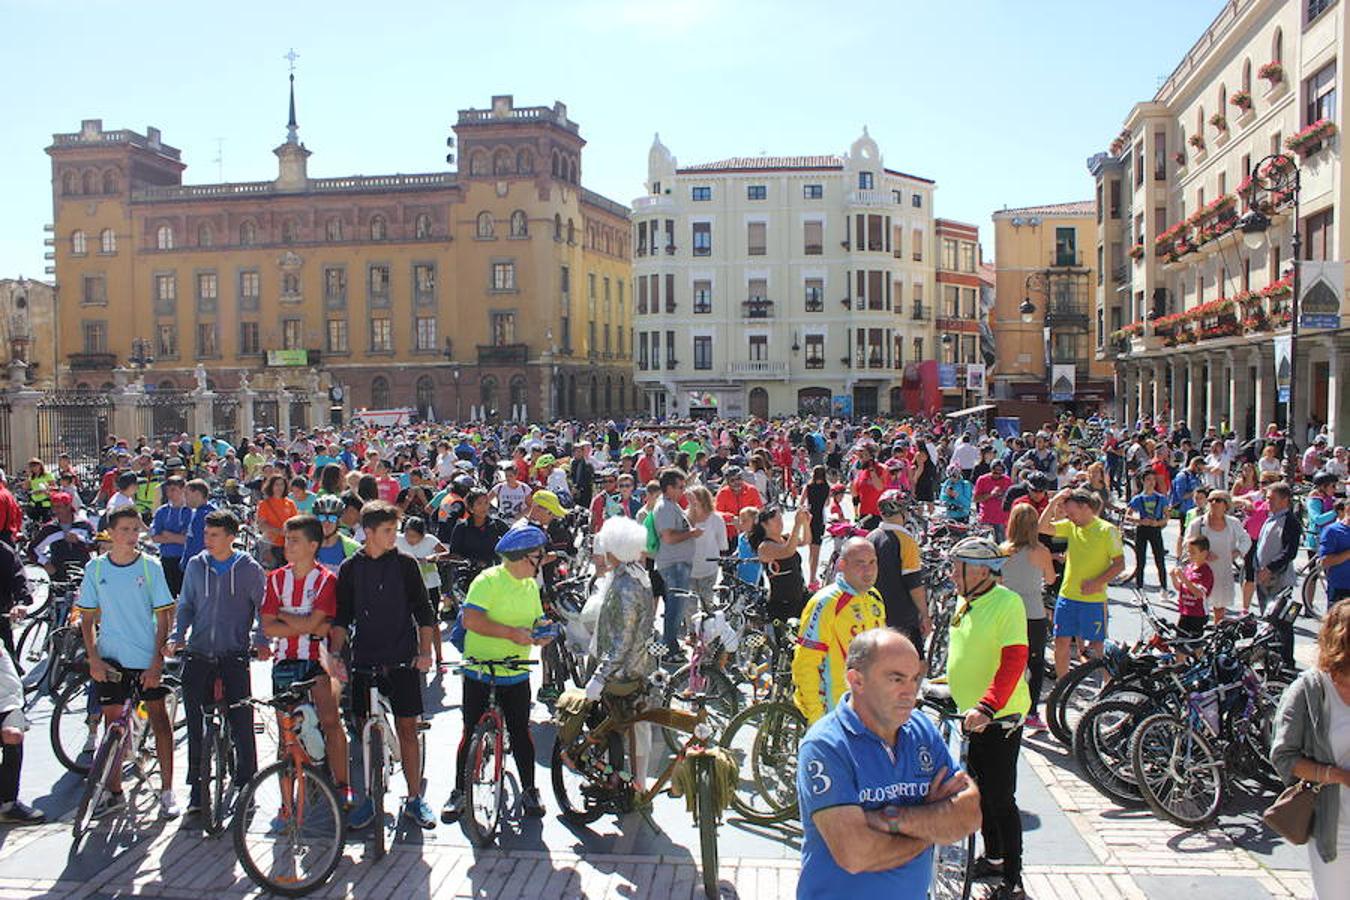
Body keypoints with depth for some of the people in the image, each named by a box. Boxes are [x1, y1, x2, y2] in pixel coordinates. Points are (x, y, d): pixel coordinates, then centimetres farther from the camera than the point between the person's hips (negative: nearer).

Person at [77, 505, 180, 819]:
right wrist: (93, 658, -4)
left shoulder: (150, 566, -4)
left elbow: (163, 617, -3)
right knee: (112, 721, 8)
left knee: (158, 717, 2)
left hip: (147, 658, -2)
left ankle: (167, 790, 10)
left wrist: (157, 661, -9)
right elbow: (87, 618, 6)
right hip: (110, 658, 2)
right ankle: (114, 791, 22)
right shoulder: (95, 568, 1)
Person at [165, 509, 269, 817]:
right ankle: (196, 787, 15)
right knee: (195, 724, 3)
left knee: (241, 722, -2)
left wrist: (261, 641, -8)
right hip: (198, 654, 3)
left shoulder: (250, 568, 0)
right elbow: (186, 606, 15)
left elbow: (262, 608, 6)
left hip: (235, 656, -3)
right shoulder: (195, 566, 8)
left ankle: (245, 784, 12)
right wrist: (176, 637, 0)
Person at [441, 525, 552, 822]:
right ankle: (458, 792, 16)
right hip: (480, 672, -5)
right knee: (471, 732, 3)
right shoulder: (488, 580, -13)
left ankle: (529, 791, 19)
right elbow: (471, 620, -23)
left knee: (521, 732, 7)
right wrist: (511, 633, -26)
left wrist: (539, 635, -3)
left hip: (516, 674, 5)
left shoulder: (531, 586, 9)